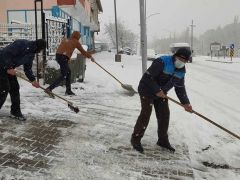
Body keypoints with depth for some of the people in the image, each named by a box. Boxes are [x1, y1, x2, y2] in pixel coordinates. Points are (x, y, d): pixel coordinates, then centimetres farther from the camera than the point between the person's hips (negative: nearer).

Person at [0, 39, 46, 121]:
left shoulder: (31, 54, 4)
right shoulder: (21, 44, -24)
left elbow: (27, 68, 11)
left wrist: (33, 80, 0)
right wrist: (9, 68, -29)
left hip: (9, 68, 9)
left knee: (15, 88, 8)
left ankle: (15, 111, 17)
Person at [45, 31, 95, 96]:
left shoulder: (65, 39, 23)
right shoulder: (75, 42, 7)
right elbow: (83, 51, 13)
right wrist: (90, 57, 26)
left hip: (58, 55, 8)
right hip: (64, 58, -8)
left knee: (68, 72, 21)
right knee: (63, 76, -6)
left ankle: (68, 90, 24)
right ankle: (49, 89, -18)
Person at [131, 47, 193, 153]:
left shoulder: (181, 71, -2)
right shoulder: (162, 62, -28)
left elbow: (180, 88, 5)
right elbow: (148, 77, -28)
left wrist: (185, 103, -4)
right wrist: (157, 90, -28)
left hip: (161, 93, 8)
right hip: (147, 90, -7)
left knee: (164, 114, 6)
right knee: (145, 114, -11)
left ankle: (163, 140, 22)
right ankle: (135, 139, 4)